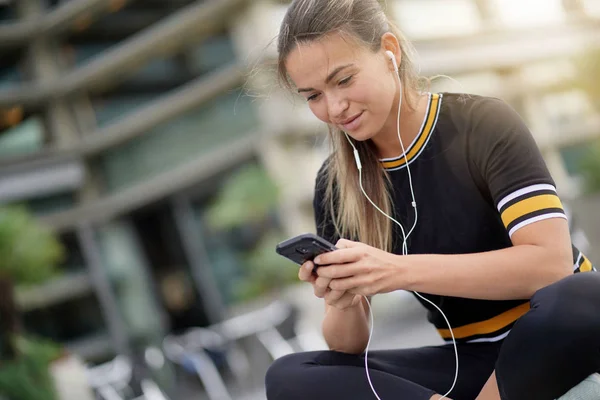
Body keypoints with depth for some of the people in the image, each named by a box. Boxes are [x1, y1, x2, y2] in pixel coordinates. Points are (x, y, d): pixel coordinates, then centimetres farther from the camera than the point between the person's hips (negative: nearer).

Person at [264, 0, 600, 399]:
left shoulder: (484, 125, -14)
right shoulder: (336, 185, -1)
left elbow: (551, 261, -26)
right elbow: (349, 347, 0)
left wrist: (401, 271, -34)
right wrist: (344, 304, -24)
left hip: (559, 339, -4)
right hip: (471, 361, 4)